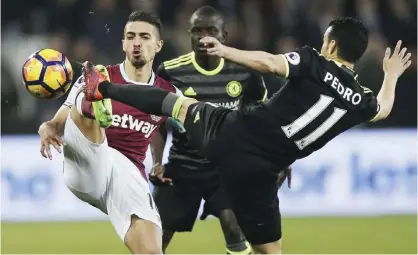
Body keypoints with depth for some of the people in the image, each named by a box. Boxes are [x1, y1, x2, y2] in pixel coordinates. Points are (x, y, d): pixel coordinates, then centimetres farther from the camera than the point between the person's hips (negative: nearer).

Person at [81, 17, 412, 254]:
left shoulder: (314, 64, -6)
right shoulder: (359, 99, 6)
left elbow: (270, 62, -18)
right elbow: (383, 109, 29)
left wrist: (227, 51, -6)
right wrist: (392, 76, 46)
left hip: (232, 133, -1)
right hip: (258, 169, 1)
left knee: (177, 103, 27)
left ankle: (103, 89, 32)